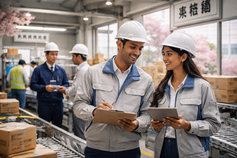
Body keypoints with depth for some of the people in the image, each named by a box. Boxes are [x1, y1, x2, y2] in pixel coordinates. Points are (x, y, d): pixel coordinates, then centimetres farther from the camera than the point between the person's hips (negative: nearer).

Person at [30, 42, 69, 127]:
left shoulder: (61, 70, 11)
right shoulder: (38, 69, -1)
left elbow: (66, 84, 13)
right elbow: (33, 85, -5)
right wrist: (45, 88, -20)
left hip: (58, 103, 3)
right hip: (44, 104, -3)